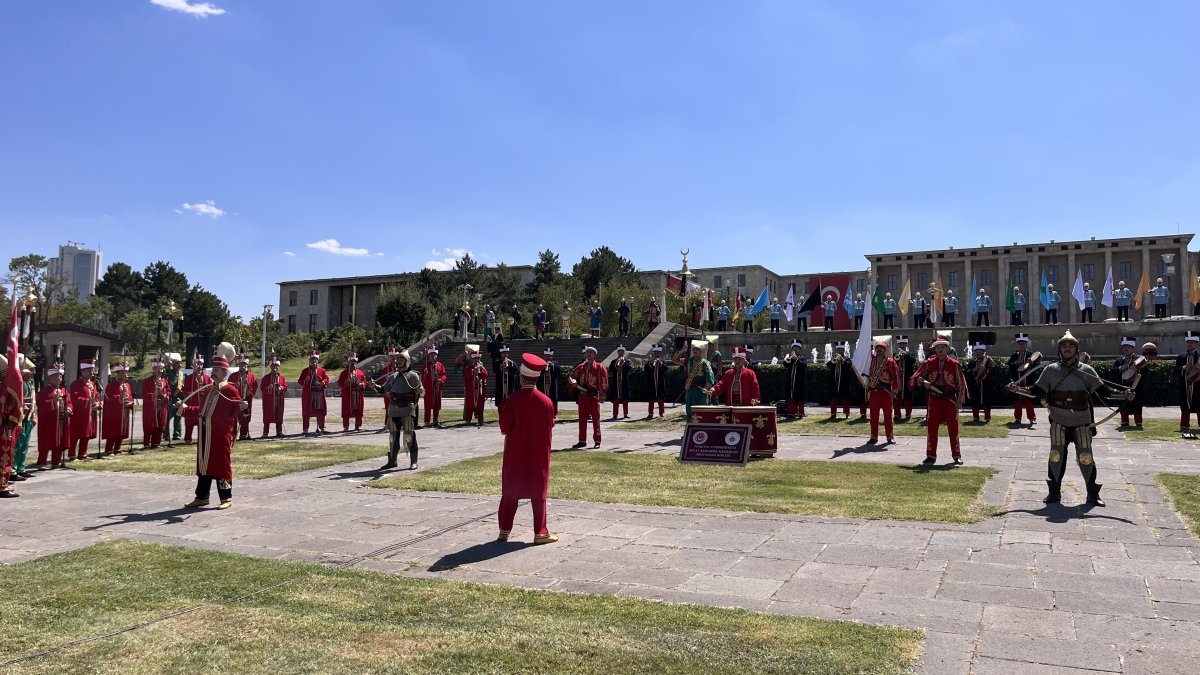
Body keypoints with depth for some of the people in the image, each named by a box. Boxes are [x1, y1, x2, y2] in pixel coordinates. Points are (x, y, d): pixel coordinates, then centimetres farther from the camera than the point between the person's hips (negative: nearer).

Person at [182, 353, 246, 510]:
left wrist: (242, 408, -31)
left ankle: (226, 499, 7)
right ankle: (201, 497, 21)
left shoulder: (231, 390, -6)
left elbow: (235, 412, -11)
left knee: (221, 464, -2)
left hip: (221, 434, -7)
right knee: (203, 464, 12)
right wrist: (187, 408, 19)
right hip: (205, 433, 7)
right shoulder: (208, 390, 17)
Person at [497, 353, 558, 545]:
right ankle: (540, 532, 10)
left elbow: (504, 425, -10)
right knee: (538, 493, 8)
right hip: (539, 453, 1)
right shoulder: (545, 401, -9)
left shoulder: (514, 399, -14)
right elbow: (550, 427, 1)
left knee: (510, 491, 11)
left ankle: (504, 531, 16)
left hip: (515, 452, 0)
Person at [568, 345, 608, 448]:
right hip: (582, 396, 5)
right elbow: (571, 376, 13)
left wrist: (601, 396, -12)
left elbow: (603, 384, -7)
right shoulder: (580, 367, 10)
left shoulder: (599, 368, -4)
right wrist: (573, 381, -10)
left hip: (594, 396, -5)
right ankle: (582, 441, 15)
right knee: (582, 419, 8)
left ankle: (597, 441, 5)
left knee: (595, 419, -1)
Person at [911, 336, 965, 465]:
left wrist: (960, 401, -4)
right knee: (931, 428, 4)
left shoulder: (954, 364, -2)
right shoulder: (928, 363, 3)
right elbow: (916, 377, 5)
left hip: (950, 401, -2)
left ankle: (956, 455, 15)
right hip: (934, 400, 2)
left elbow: (960, 384, 1)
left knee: (953, 428, 4)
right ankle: (931, 455, 12)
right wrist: (923, 382, -17)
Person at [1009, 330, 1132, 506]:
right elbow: (1037, 390, 3)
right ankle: (1054, 492, 14)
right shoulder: (1051, 370, 3)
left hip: (1082, 422, 0)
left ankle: (1093, 494, 16)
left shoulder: (1086, 370, 4)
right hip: (1059, 421, 0)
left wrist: (1124, 395, -9)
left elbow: (1103, 389, 3)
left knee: (1086, 457, 2)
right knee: (1056, 456, 2)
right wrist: (1018, 390, -10)